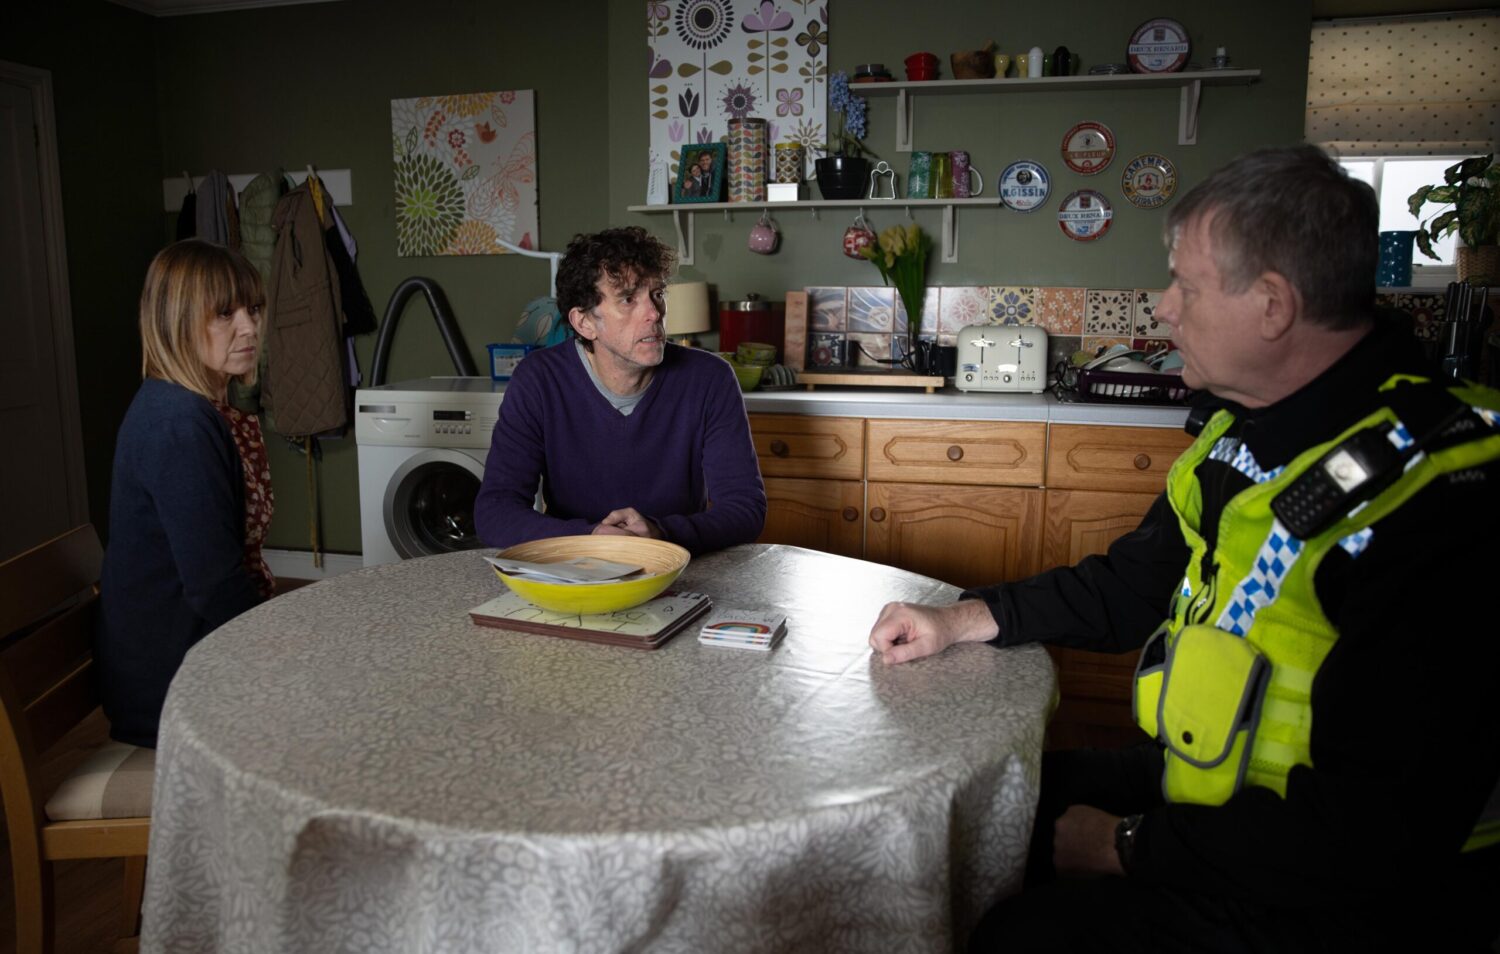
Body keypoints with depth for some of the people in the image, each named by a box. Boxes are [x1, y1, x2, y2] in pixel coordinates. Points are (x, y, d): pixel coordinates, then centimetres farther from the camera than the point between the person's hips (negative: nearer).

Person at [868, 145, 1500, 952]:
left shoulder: (1435, 500, -28)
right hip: (1199, 784, 8)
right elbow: (1141, 581, 13)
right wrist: (963, 620, 2)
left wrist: (1133, 847, -18)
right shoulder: (1245, 428, 1)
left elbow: (1377, 836, -28)